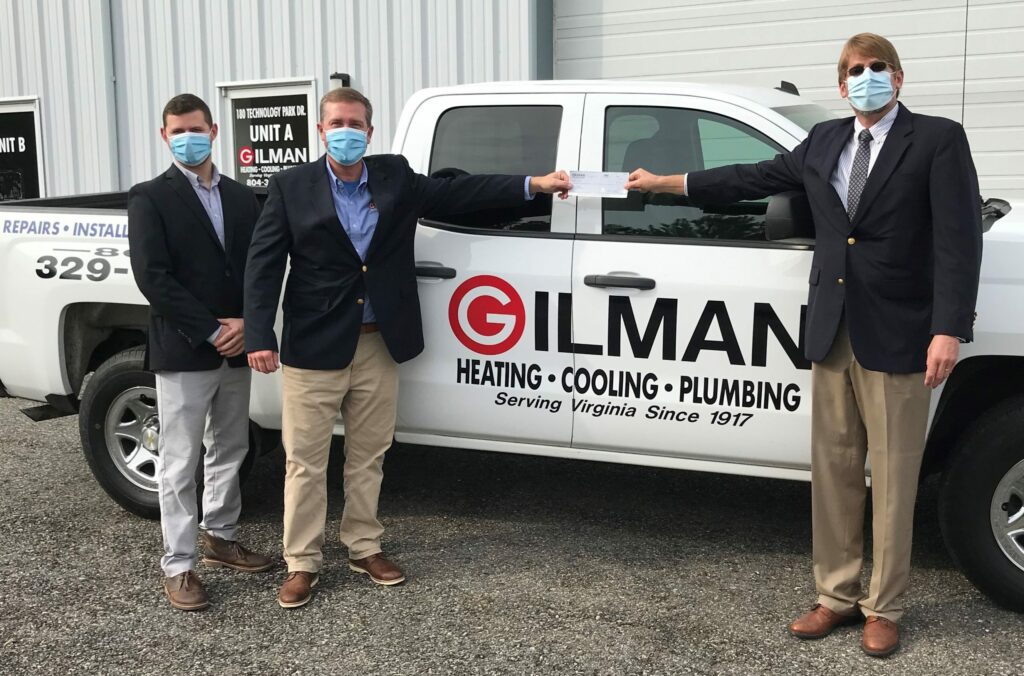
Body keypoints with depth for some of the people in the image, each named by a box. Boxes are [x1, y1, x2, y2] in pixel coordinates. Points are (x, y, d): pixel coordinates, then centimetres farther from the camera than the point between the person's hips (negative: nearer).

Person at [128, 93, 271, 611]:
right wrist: (210, 333, -16)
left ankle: (219, 538, 33)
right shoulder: (150, 198, -4)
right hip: (181, 353, -5)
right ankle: (177, 567, 10)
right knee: (180, 465, 1)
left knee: (228, 451, 16)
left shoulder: (243, 199, 11)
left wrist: (246, 324, -10)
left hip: (236, 349, 5)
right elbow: (152, 277, -13)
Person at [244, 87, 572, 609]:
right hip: (314, 348, -3)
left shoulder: (395, 176, 7)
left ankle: (363, 548, 31)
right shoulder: (292, 186, -2)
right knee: (305, 462, 4)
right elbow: (263, 265, -6)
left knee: (368, 457, 15)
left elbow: (455, 193, 6)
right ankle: (302, 564, 18)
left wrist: (532, 184, -1)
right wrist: (260, 338, -16)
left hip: (379, 346, 3)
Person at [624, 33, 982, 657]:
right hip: (832, 332, 5)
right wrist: (664, 183, 22)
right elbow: (753, 178, 20)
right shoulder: (824, 142, 13)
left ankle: (884, 608, 17)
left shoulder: (938, 140, -2)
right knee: (834, 471, 10)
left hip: (896, 336, -5)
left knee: (892, 479, 3)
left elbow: (959, 239, -9)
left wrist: (949, 329, -19)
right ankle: (838, 596, 23)